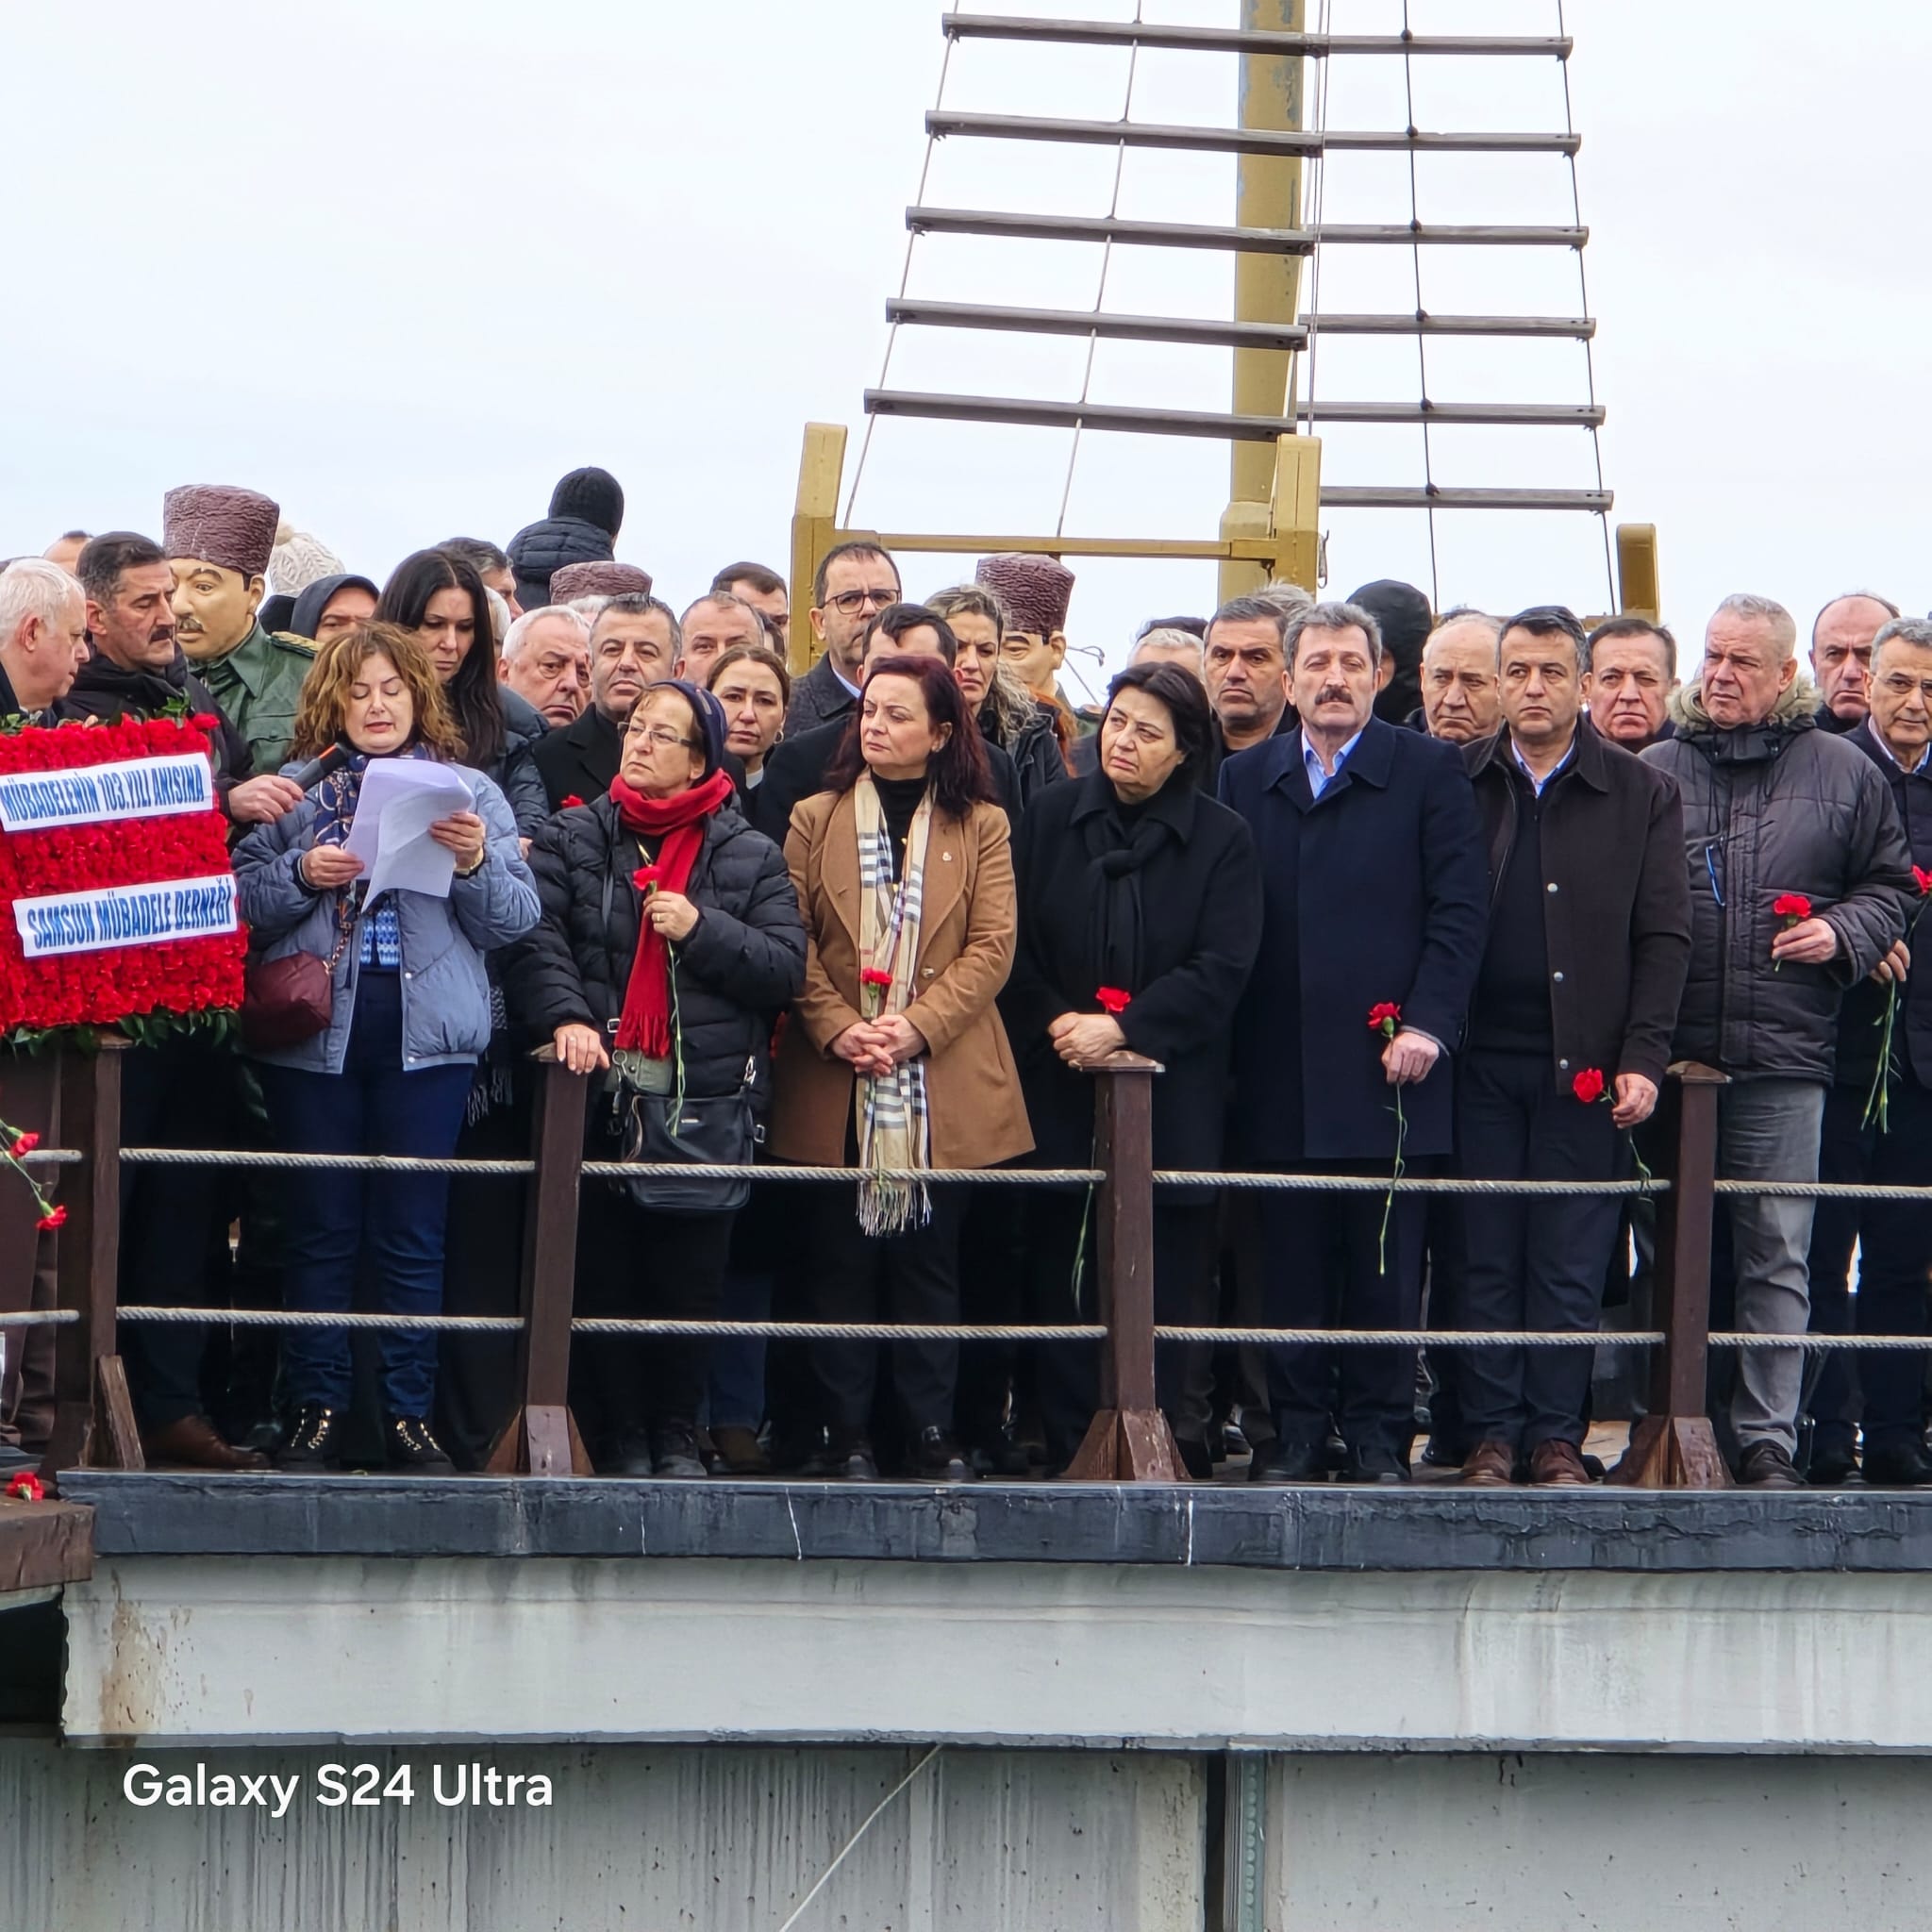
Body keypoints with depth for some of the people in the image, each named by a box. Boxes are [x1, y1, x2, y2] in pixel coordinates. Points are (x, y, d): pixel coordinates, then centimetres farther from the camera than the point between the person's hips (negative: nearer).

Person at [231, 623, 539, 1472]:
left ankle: (410, 1415, 7)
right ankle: (316, 1410, 8)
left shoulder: (469, 792, 10)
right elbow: (238, 902, 2)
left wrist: (477, 864, -13)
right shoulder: (297, 790, 9)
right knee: (319, 1228, 2)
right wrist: (300, 875, -15)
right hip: (314, 1028, 0)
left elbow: (516, 920, 5)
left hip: (425, 1035, 0)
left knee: (412, 1233, 2)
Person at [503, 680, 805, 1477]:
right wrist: (565, 1015, -22)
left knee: (691, 1281, 3)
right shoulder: (571, 839, 8)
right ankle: (621, 1433, 10)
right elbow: (534, 937, -5)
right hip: (601, 1091, 0)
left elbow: (785, 968, 3)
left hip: (708, 1102, 0)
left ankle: (678, 1434, 14)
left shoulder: (750, 857, 10)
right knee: (605, 1274, 1)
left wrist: (702, 929, -10)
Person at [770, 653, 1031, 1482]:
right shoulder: (814, 820, 8)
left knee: (929, 1261, 3)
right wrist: (837, 1028, -13)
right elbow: (795, 944, 1)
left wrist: (917, 1026, -13)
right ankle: (849, 1436, 6)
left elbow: (991, 948, -1)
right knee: (842, 1263, 1)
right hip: (835, 1086, 1)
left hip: (943, 1086, 0)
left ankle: (933, 1434, 8)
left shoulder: (980, 826, 6)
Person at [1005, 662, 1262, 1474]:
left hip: (1171, 1095, -1)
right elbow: (1015, 947, 5)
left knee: (1163, 1279, -2)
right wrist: (1054, 1024, -9)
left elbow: (1220, 971, -6)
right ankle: (1070, 1446, 5)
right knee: (1061, 1272, 0)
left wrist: (1122, 1028, -14)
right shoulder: (1050, 820, 8)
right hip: (1060, 1090, 2)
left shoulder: (1221, 841, 2)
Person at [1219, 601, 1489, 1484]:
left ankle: (1379, 1435, 8)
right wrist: (1230, 1046, 0)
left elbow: (1460, 907, -1)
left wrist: (1427, 1023, -10)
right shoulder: (1245, 780, 12)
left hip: (1386, 1062, -2)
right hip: (1279, 1072, 2)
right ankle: (1296, 1431, 11)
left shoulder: (1429, 771, 5)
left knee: (1385, 1268, 1)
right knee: (1291, 1268, 4)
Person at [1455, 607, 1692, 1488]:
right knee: (1486, 1261, 4)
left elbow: (1663, 938, 3)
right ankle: (1491, 1431, 10)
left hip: (1584, 1066, -1)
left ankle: (1556, 1433, 9)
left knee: (1570, 1265, 2)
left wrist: (1642, 1059, -6)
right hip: (1480, 1060, 1)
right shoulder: (1454, 783, 6)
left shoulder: (1641, 796, 5)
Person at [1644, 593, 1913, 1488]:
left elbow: (1890, 882, 15)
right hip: (1668, 1051, 1)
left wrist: (1843, 934, -6)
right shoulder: (1654, 771, 9)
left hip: (1783, 1054, -1)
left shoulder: (1843, 773, 8)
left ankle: (1767, 1440, 3)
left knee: (1776, 1254, -1)